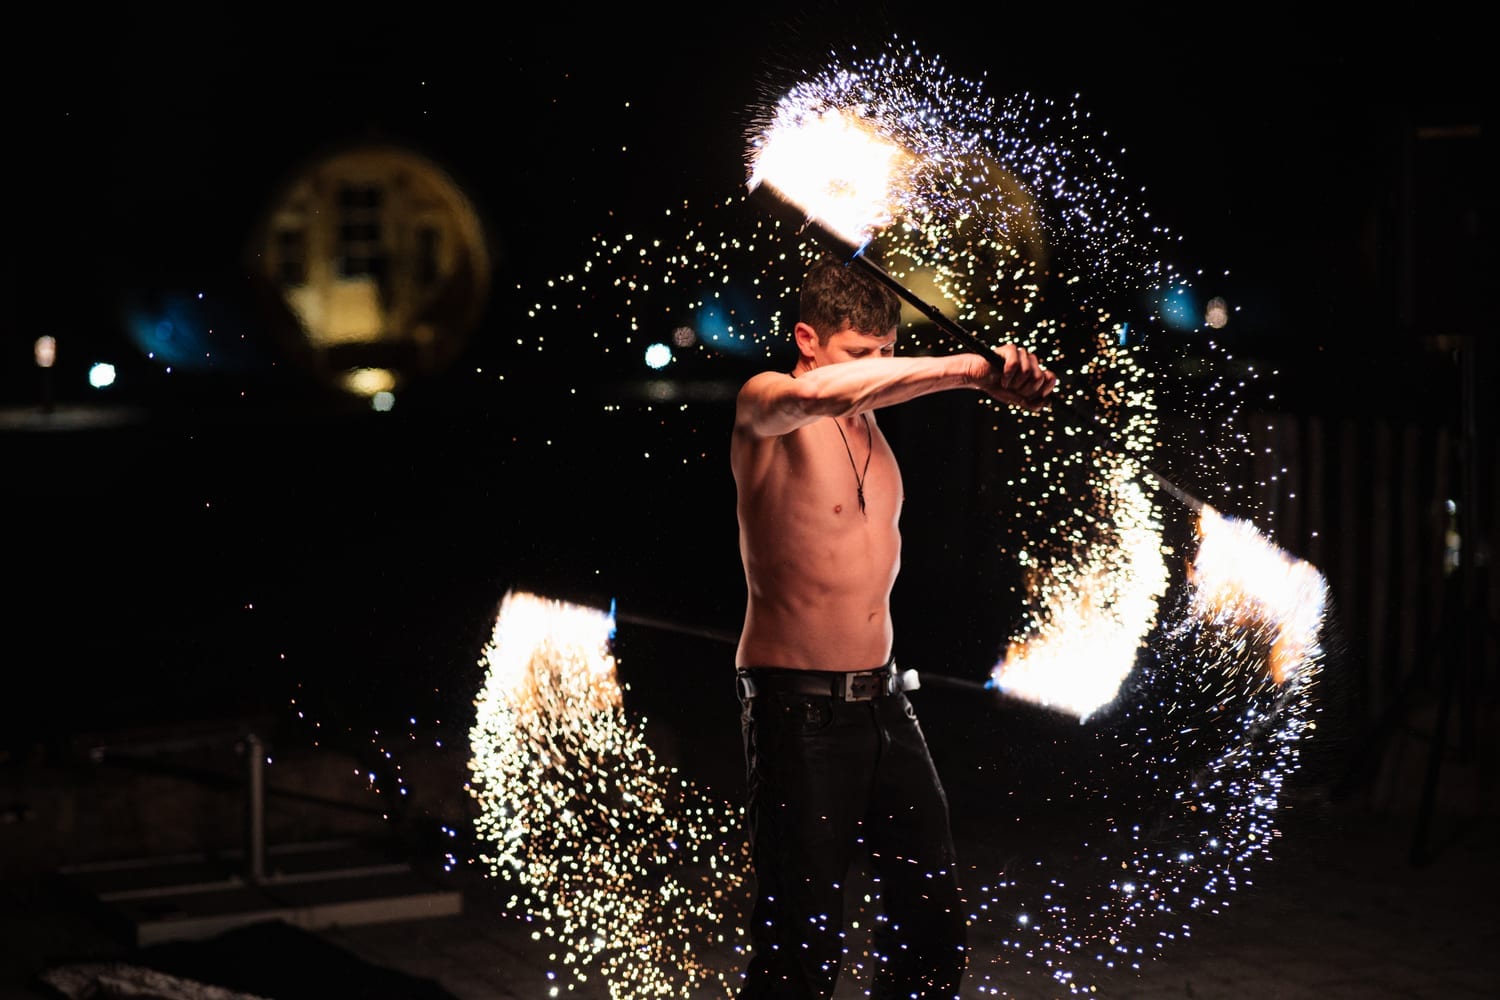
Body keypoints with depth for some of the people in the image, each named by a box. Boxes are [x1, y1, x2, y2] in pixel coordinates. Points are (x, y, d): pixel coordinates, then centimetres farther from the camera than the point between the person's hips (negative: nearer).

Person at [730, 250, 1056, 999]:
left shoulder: (868, 416, 10)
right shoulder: (764, 409, -13)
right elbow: (813, 392, -33)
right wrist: (962, 368, -31)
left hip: (884, 702, 8)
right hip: (798, 707, -8)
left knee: (933, 931, 10)